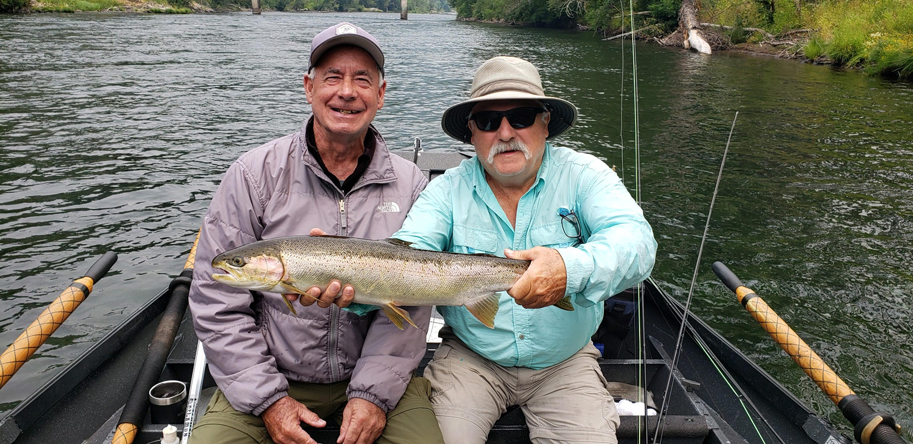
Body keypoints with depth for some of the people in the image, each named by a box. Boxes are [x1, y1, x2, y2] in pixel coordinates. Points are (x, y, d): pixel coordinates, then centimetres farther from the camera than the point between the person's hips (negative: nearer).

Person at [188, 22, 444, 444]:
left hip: (377, 377, 1)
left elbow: (410, 303, -4)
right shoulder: (256, 173, -5)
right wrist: (267, 398, -10)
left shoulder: (409, 184, -2)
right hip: (267, 379, 0)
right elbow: (216, 301, -5)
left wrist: (374, 393, -14)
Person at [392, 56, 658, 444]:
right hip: (470, 357, 0)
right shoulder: (448, 189, -5)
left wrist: (571, 268, -46)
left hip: (565, 361, 0)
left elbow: (635, 241, -24)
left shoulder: (583, 174, -9)